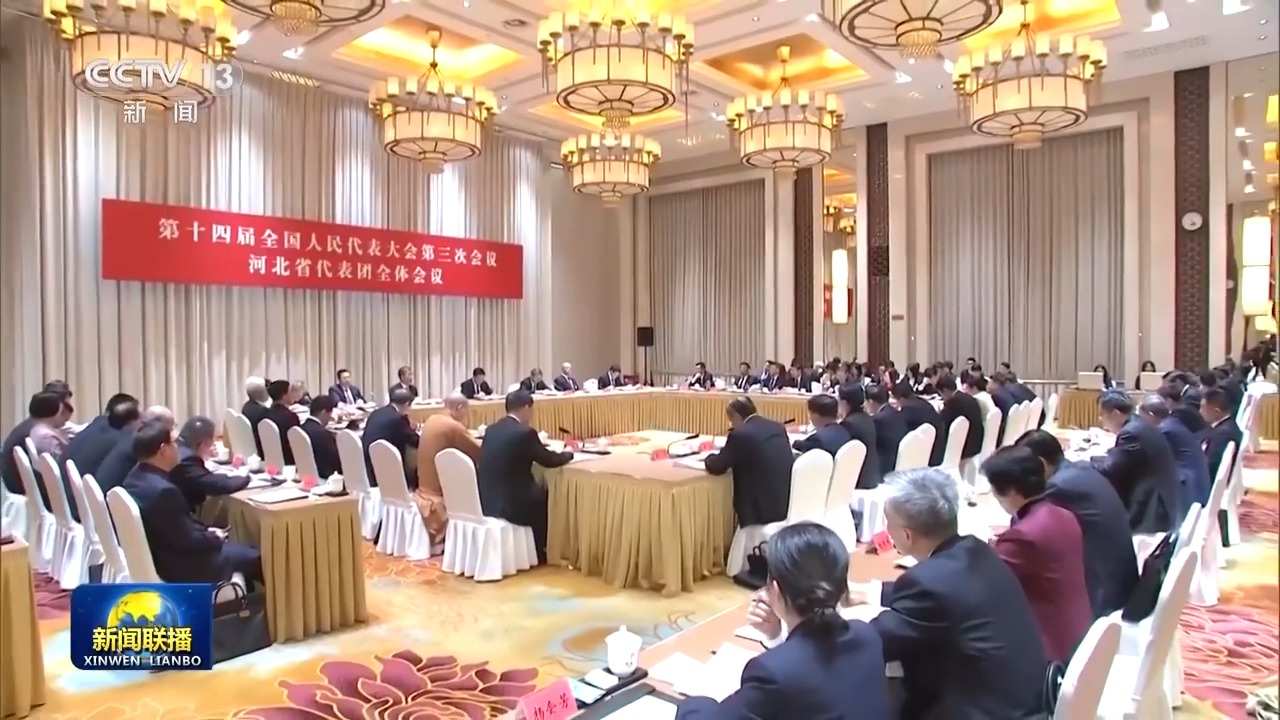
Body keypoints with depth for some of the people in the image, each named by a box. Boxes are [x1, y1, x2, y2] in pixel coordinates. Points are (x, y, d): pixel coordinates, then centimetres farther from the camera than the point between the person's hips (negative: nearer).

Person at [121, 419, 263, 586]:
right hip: (175, 566, -10)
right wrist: (215, 538, -6)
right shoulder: (163, 490, -32)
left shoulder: (136, 476, 0)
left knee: (236, 547, 23)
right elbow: (187, 540, -24)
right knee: (252, 557, 2)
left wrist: (206, 530, 4)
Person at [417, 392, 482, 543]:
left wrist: (466, 434, 13)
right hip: (440, 498, -9)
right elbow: (482, 454, -14)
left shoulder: (431, 421, 4)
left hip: (425, 490, 9)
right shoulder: (453, 427, -20)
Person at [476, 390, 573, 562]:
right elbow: (549, 460, -5)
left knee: (537, 491, 26)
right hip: (507, 503, -7)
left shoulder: (492, 429, 7)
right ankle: (538, 552, 30)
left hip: (485, 499, 7)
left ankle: (532, 548, 33)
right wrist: (568, 453, 15)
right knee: (547, 496, 17)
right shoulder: (525, 432, -14)